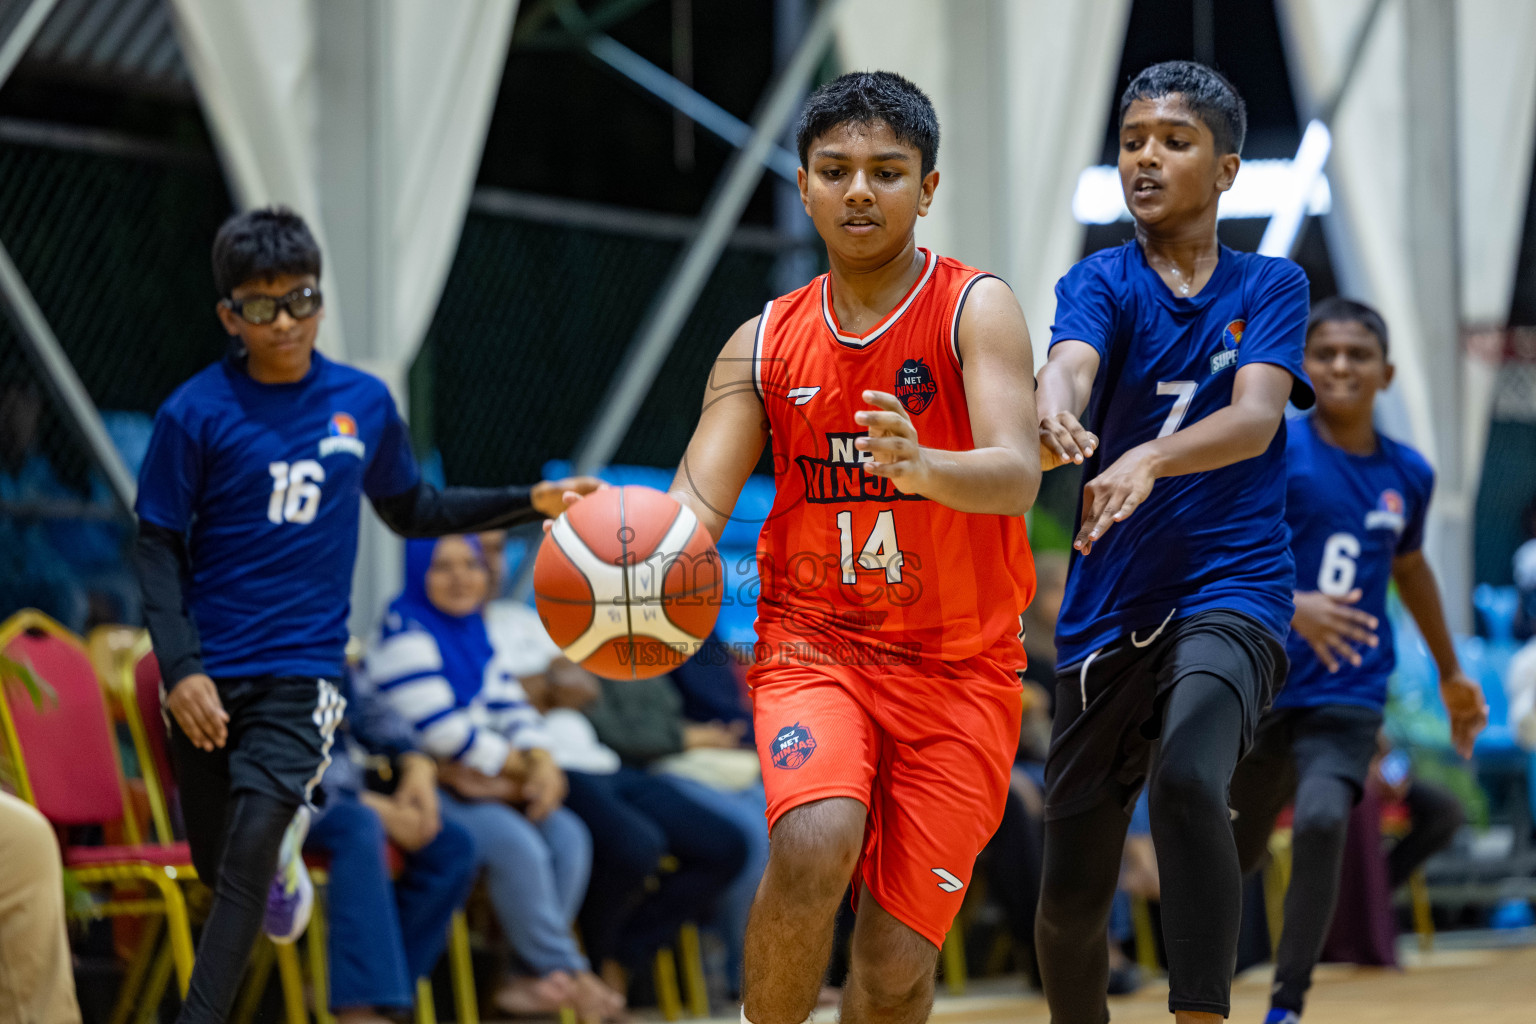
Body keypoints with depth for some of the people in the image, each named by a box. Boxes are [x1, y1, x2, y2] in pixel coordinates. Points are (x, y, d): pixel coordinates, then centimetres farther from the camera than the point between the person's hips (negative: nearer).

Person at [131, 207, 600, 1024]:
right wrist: (179, 666, -13)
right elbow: (157, 547, -3)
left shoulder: (364, 403, 4)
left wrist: (528, 503, 10)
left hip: (302, 671, 0)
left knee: (245, 857, -17)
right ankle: (286, 843, 46)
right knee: (218, 863, 11)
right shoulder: (195, 413, -6)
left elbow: (412, 511, 19)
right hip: (210, 674, 0)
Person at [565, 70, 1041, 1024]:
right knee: (814, 845, -29)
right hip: (814, 645, 1)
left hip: (958, 668, -1)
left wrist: (923, 465, -46)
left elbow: (1016, 477, -23)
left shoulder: (975, 308, -7)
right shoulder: (764, 345, 3)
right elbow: (696, 501, -6)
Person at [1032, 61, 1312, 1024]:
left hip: (1231, 591, -2)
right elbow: (1069, 367, -20)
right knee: (1071, 897, 5)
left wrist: (1150, 461, -36)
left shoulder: (1273, 286, 4)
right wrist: (1053, 415, -46)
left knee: (1187, 779, -33)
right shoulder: (1103, 282, 3)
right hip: (1109, 610, 2)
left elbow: (1255, 419, -15)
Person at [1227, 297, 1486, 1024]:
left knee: (1321, 820, -26)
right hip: (1259, 682, -1)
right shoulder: (1273, 447, -9)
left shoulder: (1408, 474, 5)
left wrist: (1451, 673, 32)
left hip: (1348, 693, 1)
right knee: (1233, 855, 10)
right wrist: (1291, 604, -35)